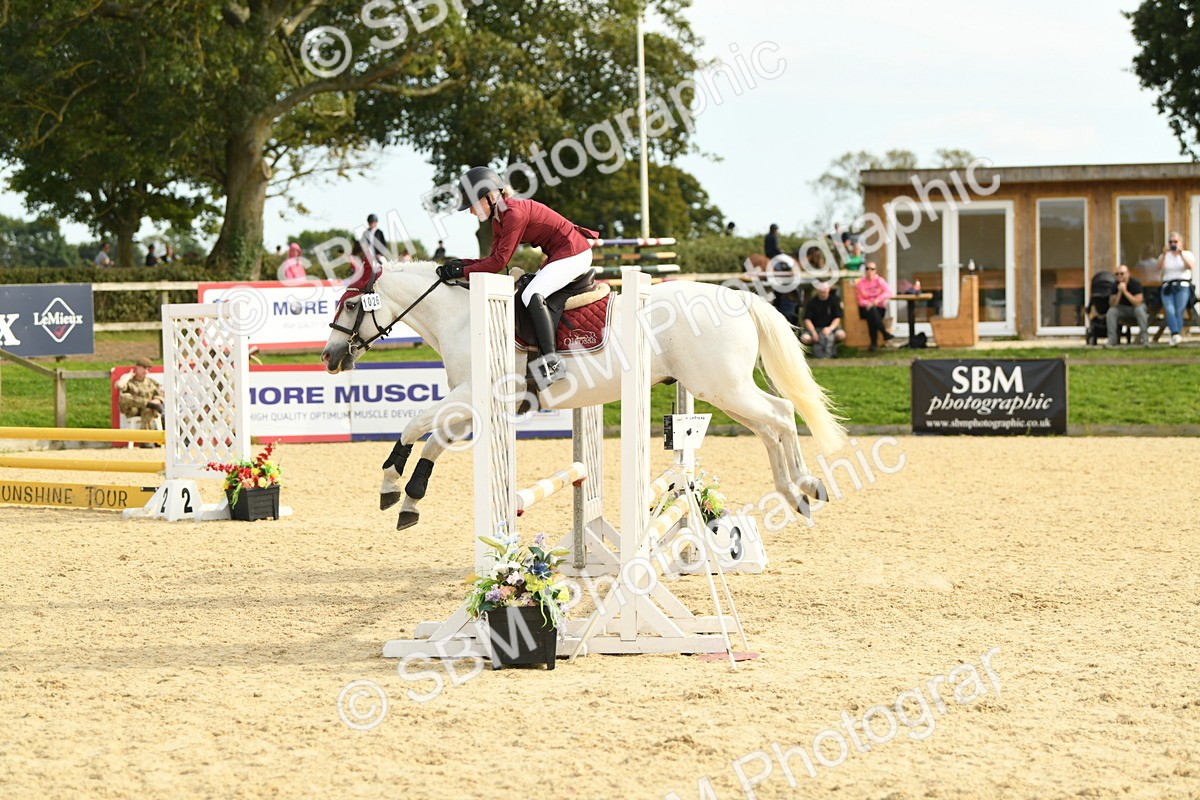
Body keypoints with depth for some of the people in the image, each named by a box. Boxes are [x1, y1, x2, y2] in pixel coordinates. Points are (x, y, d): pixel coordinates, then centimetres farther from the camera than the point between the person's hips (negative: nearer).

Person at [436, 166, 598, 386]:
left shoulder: (514, 213, -23)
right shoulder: (498, 218, 8)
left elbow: (500, 261, -22)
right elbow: (495, 259, 7)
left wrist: (462, 272, -18)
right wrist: (462, 263, -5)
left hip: (574, 254, -11)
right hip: (558, 255, 11)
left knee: (532, 295, -23)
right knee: (529, 295, 15)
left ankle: (552, 361, -27)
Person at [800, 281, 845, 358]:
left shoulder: (834, 300, 0)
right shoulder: (812, 302, -1)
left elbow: (837, 318, -5)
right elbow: (807, 320, -6)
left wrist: (830, 328, -26)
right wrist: (813, 333, -24)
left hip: (830, 327, 0)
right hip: (814, 328, 0)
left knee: (841, 334, -32)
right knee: (805, 338, -31)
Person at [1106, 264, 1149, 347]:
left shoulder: (1135, 283, -21)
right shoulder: (1115, 285, -10)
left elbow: (1138, 302, -30)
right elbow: (1112, 304, -17)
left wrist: (1125, 291, -35)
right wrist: (1119, 292, -30)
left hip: (1136, 307, -3)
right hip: (1123, 309, 3)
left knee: (1139, 309, -37)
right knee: (1111, 312, -24)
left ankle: (1144, 338, -34)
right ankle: (1112, 339, -22)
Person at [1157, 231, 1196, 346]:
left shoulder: (1187, 254, 14)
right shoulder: (1164, 256, 19)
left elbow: (1190, 267, -7)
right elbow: (1159, 268, 0)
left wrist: (1180, 253, -14)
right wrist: (1164, 254, -11)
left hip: (1183, 286, -1)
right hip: (1167, 288, 1)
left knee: (1179, 311, -19)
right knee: (1169, 311, -23)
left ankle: (1175, 337, -21)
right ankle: (1176, 334, -39)